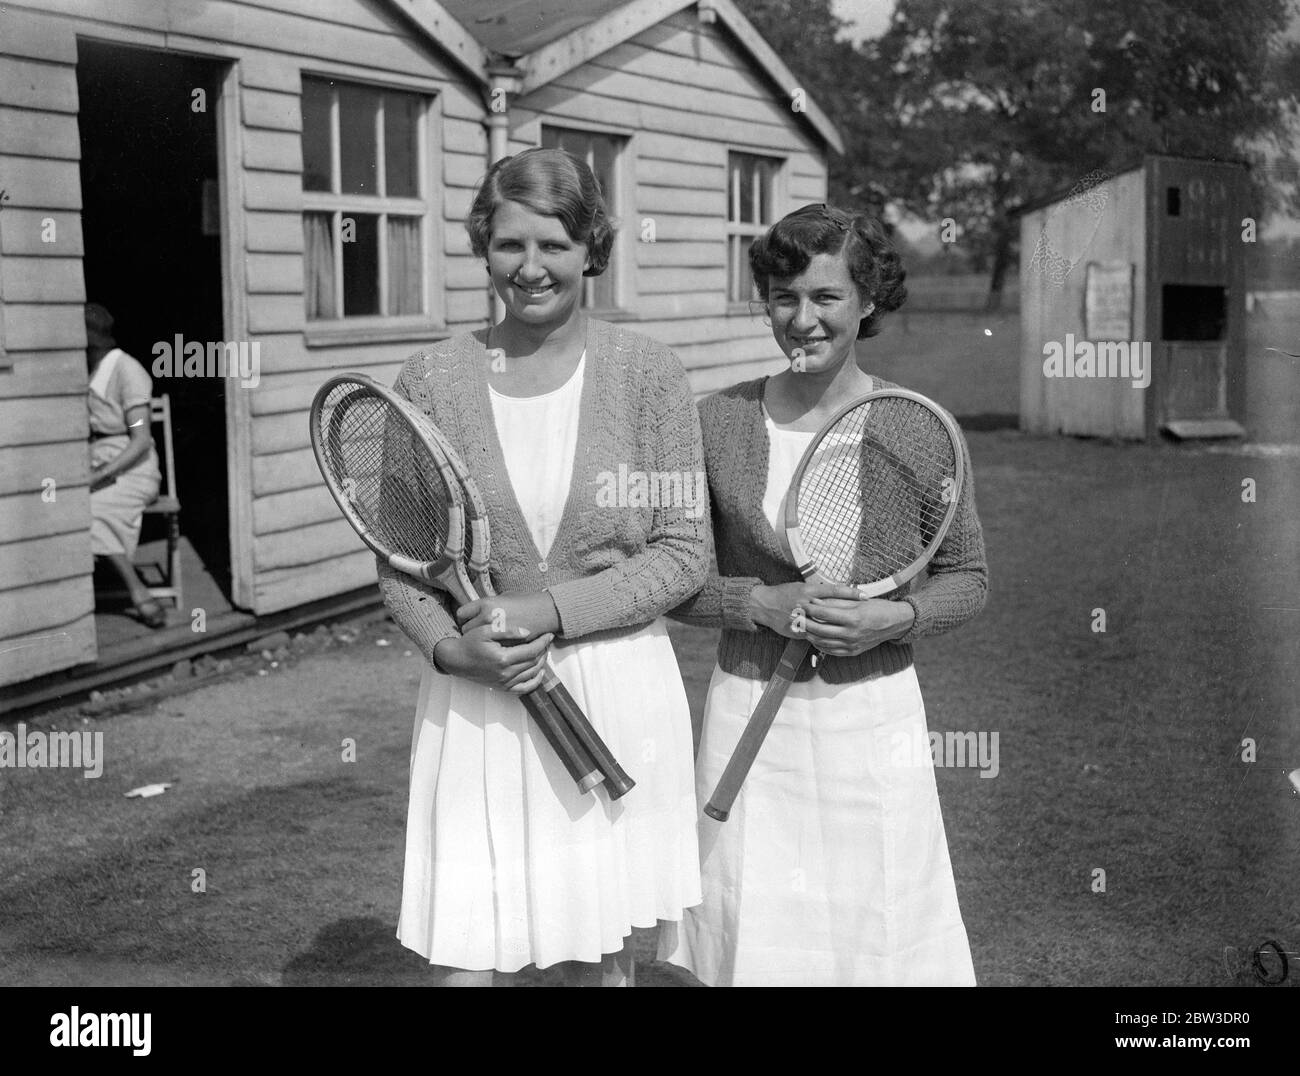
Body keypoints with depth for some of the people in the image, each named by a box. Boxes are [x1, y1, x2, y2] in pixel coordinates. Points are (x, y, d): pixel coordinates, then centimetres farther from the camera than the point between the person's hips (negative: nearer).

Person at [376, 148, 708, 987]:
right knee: (462, 962, 0)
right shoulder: (433, 380, -1)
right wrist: (453, 646, -15)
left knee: (605, 957, 13)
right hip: (475, 703, 0)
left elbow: (686, 554, -4)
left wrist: (550, 610, -15)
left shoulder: (647, 372, -3)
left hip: (620, 697, 0)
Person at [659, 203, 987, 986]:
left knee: (877, 944, 5)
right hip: (750, 713, 1)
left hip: (872, 714, 0)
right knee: (753, 944, 6)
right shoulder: (720, 420, -2)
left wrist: (894, 618, -14)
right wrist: (761, 603, -15)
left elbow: (968, 578, 4)